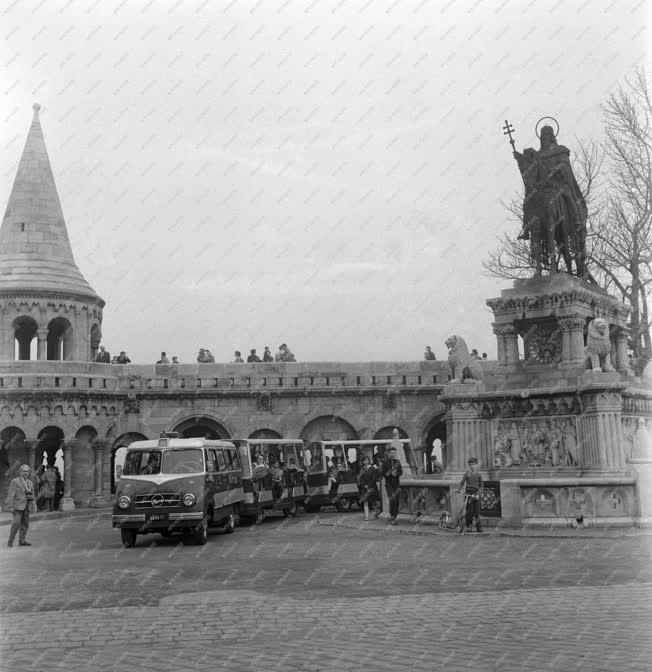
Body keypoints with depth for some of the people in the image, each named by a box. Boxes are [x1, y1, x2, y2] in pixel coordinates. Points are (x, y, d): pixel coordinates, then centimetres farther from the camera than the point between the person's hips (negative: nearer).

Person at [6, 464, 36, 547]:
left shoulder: (30, 482, 16)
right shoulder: (14, 481, -1)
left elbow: (32, 495, 19)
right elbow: (11, 494, -7)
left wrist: (34, 505, 13)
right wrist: (10, 506, -14)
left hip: (26, 506, 6)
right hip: (18, 506, -6)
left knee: (25, 524, 4)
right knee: (17, 522, -14)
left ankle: (22, 541, 11)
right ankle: (10, 541, -5)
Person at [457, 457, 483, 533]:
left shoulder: (479, 474, 3)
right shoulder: (467, 473, 5)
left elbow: (481, 486, 2)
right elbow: (462, 482, 4)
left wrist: (477, 494, -11)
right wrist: (457, 489, -10)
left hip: (476, 494, 0)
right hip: (468, 493, 0)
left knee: (477, 511, -1)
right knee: (469, 511, -4)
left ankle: (478, 527, 9)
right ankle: (468, 527, 5)